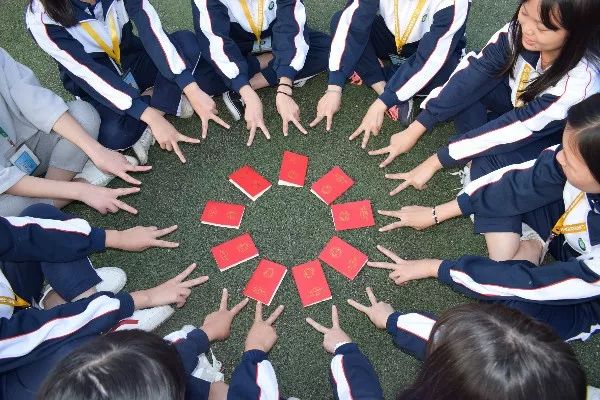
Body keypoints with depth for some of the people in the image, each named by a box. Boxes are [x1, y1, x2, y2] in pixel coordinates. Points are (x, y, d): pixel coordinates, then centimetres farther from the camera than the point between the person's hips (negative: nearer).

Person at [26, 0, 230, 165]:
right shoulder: (42, 19, -26)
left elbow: (152, 32, -28)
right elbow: (91, 75, -31)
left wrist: (192, 90, -38)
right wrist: (151, 117, -40)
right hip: (96, 89, -2)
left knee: (186, 40, -22)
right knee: (113, 134, -35)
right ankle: (167, 101, -9)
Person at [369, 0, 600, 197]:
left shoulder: (581, 81, -38)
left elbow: (517, 129, -35)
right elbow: (473, 73, -25)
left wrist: (436, 161, -32)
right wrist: (415, 130, -28)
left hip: (554, 137, -5)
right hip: (518, 100, 5)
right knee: (469, 83, -22)